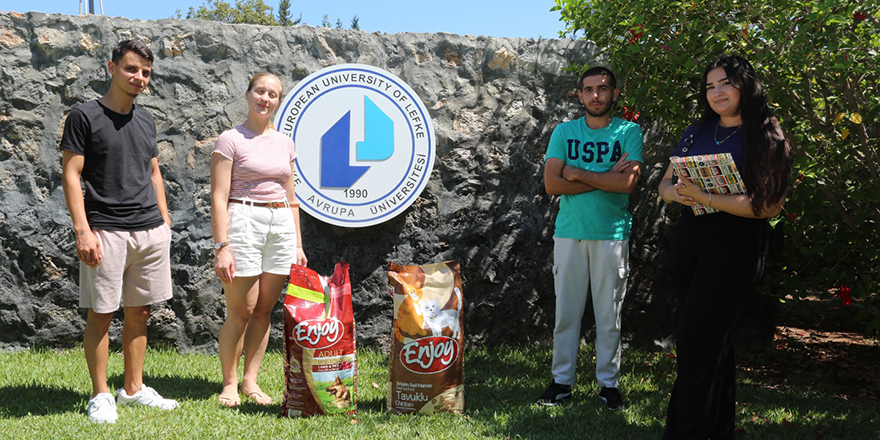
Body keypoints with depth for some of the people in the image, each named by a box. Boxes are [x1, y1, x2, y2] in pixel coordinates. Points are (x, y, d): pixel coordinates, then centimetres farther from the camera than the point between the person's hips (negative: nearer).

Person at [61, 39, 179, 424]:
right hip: (106, 231, -6)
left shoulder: (146, 120, 14)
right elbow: (71, 175, -8)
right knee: (101, 314, -1)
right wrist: (83, 230, -15)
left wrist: (165, 221, 14)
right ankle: (100, 396, 9)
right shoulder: (85, 116, -4)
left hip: (150, 230, 6)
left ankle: (133, 388, 21)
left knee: (139, 312, 11)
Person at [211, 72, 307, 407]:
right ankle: (229, 383, 11)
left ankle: (250, 381, 16)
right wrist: (222, 246, -16)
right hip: (243, 221, -5)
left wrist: (298, 244, 14)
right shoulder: (231, 140, -3)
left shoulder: (285, 143, 13)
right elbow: (219, 197, -8)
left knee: (264, 309, 7)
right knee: (240, 310, -3)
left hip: (282, 225, 5)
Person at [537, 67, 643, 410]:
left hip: (612, 233, -1)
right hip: (569, 232, 2)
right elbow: (552, 183, -4)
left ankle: (608, 383, 15)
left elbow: (627, 183, -11)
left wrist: (577, 173, -7)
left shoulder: (629, 132, 3)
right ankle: (562, 381, 14)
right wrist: (606, 178, -9)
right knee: (566, 311, 4)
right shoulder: (564, 132, 8)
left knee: (609, 314, 4)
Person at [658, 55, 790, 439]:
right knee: (714, 335, 14)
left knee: (693, 339, -11)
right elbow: (666, 182, 13)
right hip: (689, 237, 6)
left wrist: (706, 198, -25)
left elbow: (768, 205, -16)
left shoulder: (767, 139, -6)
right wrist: (675, 193, -12)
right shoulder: (697, 132, 13)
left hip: (734, 246, -6)